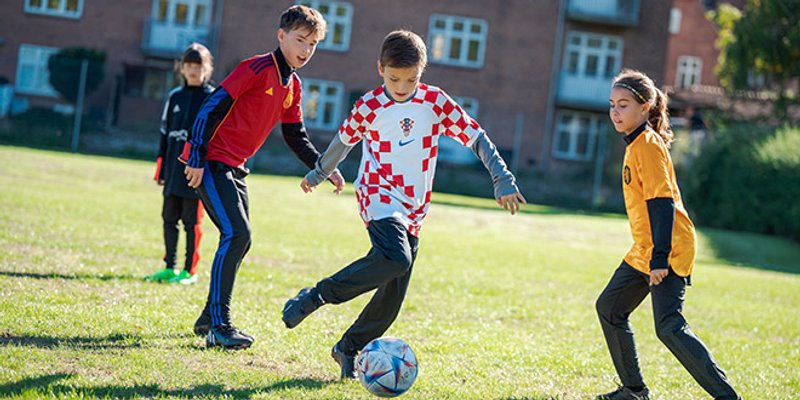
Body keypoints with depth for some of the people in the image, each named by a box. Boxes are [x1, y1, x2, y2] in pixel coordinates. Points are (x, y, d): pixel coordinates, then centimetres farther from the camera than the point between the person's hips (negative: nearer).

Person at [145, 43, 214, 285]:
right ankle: (169, 267, 17)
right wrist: (160, 169, 12)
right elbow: (165, 133, 15)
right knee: (169, 218, 8)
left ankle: (190, 271, 5)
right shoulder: (175, 97, 13)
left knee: (192, 221, -2)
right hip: (173, 169, 5)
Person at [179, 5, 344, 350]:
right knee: (237, 235, -18)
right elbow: (212, 108, -18)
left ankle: (210, 317, 24)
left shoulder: (292, 86, 12)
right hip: (211, 162, -9)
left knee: (239, 240, 12)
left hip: (235, 167, 9)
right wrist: (197, 159, -22)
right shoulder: (258, 68, -14)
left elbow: (296, 136, 21)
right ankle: (219, 326, -16)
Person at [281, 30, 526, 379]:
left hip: (413, 211, 4)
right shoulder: (369, 107, -5)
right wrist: (318, 174, 27)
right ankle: (315, 296, -19)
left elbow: (475, 137, 2)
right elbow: (344, 141, 13)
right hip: (378, 197, -4)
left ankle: (349, 349, 20)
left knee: (392, 297, 1)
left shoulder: (435, 101, -1)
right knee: (395, 259, -32)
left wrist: (502, 180, -6)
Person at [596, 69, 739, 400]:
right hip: (644, 251, 10)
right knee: (609, 308, 16)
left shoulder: (647, 144, -14)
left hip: (667, 252, -10)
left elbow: (662, 202, -21)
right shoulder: (636, 143, 14)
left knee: (669, 327, -17)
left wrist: (660, 258, -26)